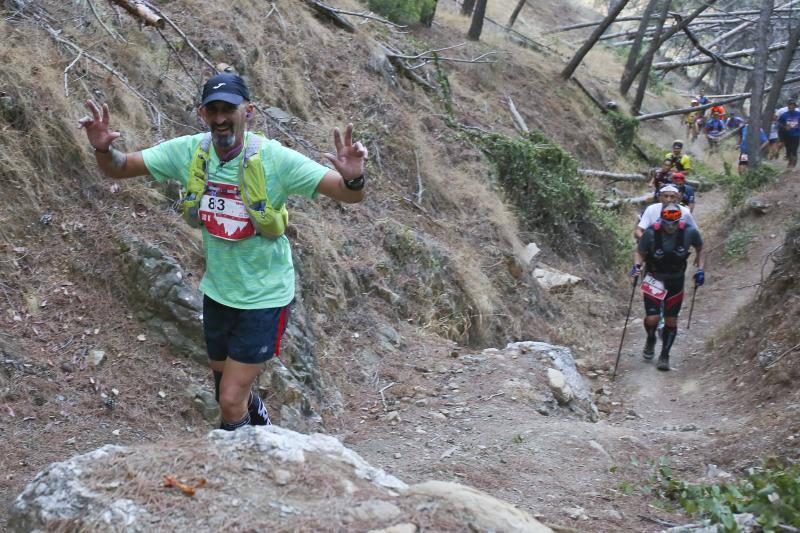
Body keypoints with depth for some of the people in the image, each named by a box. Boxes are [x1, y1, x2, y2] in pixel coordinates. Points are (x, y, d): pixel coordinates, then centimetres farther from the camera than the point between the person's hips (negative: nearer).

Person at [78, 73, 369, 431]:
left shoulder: (274, 158, -23)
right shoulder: (189, 152, -11)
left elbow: (350, 196, -26)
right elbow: (118, 168, -3)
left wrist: (353, 178, -49)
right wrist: (103, 148, -26)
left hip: (264, 297, -5)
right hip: (217, 291, 5)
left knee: (231, 401, -6)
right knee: (227, 384, 25)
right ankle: (258, 417, 56)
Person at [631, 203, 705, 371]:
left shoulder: (689, 232, -18)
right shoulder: (651, 233, -23)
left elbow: (700, 249, 2)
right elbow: (639, 252, -8)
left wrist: (700, 269, -8)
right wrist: (637, 265, -27)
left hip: (676, 281, 2)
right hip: (654, 279, -1)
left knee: (671, 321, 5)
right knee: (652, 318, -12)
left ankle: (664, 355, 25)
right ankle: (651, 340, 22)